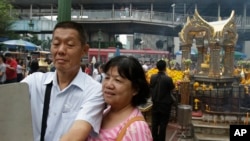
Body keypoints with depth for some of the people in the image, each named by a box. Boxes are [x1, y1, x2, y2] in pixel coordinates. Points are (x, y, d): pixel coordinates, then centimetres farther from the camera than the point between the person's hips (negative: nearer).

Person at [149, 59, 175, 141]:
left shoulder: (153, 77, -6)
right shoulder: (167, 78, -19)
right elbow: (172, 88, -3)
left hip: (155, 104, 4)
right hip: (165, 105, -4)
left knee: (154, 124, 13)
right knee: (163, 124, 6)